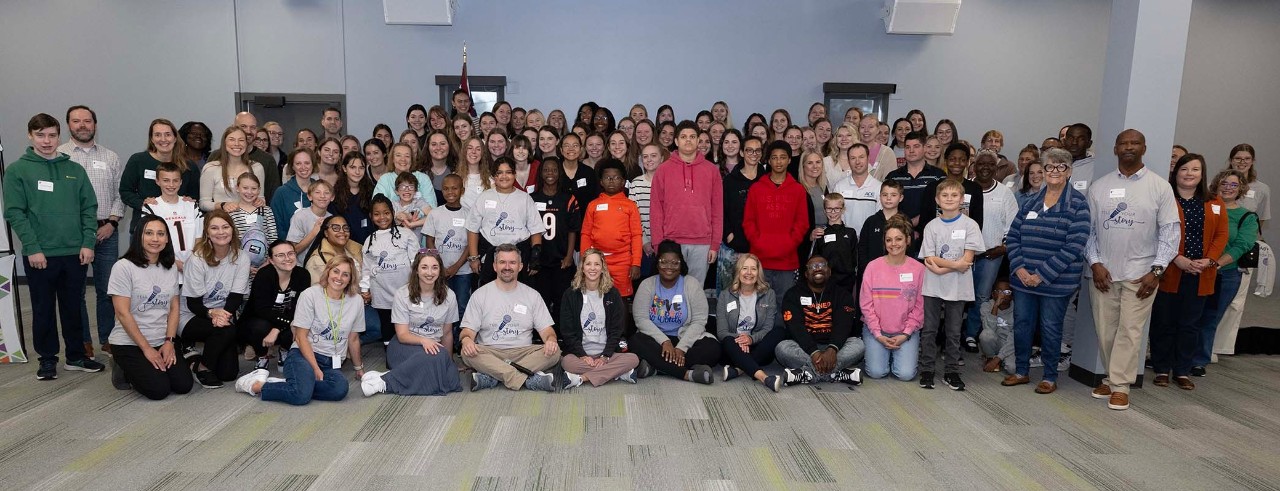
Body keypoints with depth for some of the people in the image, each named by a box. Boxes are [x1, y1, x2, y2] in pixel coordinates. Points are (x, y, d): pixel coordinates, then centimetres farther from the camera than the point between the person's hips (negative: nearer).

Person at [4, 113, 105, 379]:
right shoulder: (17, 170, 0)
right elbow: (14, 213, -5)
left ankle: (76, 355, 22)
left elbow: (89, 208, 6)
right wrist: (32, 248, -13)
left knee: (74, 307, 11)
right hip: (39, 255, -2)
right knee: (43, 309, 7)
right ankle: (48, 358, 19)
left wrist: (88, 243, -4)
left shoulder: (75, 170, 8)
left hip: (75, 254, 2)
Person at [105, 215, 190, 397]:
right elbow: (123, 313, -13)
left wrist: (169, 341, -6)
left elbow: (174, 308, 8)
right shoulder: (124, 267, -11)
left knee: (184, 385, -10)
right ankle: (124, 371, 12)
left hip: (162, 342, 5)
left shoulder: (170, 268, 7)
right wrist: (146, 348, -13)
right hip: (129, 342, -5)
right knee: (159, 389, -18)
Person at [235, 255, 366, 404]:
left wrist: (358, 368, 23)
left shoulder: (356, 301, 4)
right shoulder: (310, 295, -4)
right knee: (302, 395, -33)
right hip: (303, 354, -3)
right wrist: (315, 369, -14)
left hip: (332, 363, 3)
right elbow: (301, 336, -6)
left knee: (340, 389, -33)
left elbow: (353, 339, 15)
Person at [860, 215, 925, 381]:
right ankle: (880, 351, 19)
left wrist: (906, 334, -10)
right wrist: (878, 335, -10)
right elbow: (866, 304, -5)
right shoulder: (873, 267, -5)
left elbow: (919, 307, -4)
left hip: (906, 332, 0)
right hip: (876, 331, 0)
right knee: (876, 372, -14)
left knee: (905, 374, -14)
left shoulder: (918, 269, -4)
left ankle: (901, 353, 19)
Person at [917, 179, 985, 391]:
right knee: (929, 330, 5)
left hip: (957, 288, -1)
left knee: (953, 332, 8)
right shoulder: (932, 226, 1)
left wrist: (941, 266, -16)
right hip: (933, 286, 1)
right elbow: (929, 260, -5)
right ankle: (926, 370, 14)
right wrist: (955, 264, -15)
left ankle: (951, 372, 19)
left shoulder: (970, 225, -2)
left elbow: (967, 260, -9)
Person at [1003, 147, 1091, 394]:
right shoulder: (1032, 200, 7)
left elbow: (1074, 247, -15)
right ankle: (1021, 371, 26)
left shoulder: (1078, 204, -8)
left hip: (1056, 281, -4)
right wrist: (1019, 268, -7)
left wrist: (1043, 275, -17)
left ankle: (1050, 377, 22)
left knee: (1050, 328, 6)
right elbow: (1012, 236, 7)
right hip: (1024, 278, 4)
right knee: (1021, 324, 11)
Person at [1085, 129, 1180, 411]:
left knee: (1130, 330, -2)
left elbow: (1170, 231, -1)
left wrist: (1157, 270, -8)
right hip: (1103, 272, 2)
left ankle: (1119, 385, 5)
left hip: (1140, 273, -2)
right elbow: (1088, 228, 6)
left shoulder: (1160, 187, 1)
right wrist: (1095, 263, -4)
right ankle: (1112, 377, 20)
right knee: (1105, 330, 6)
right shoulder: (1099, 186, 6)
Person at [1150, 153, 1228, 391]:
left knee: (1190, 325, 10)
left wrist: (1209, 260, -9)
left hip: (1200, 276, 4)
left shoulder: (1215, 204, 9)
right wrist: (1177, 259, -18)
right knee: (1164, 323, 4)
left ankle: (1182, 371, 20)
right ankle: (1162, 369, 16)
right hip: (1169, 273, -4)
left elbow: (1221, 234, 5)